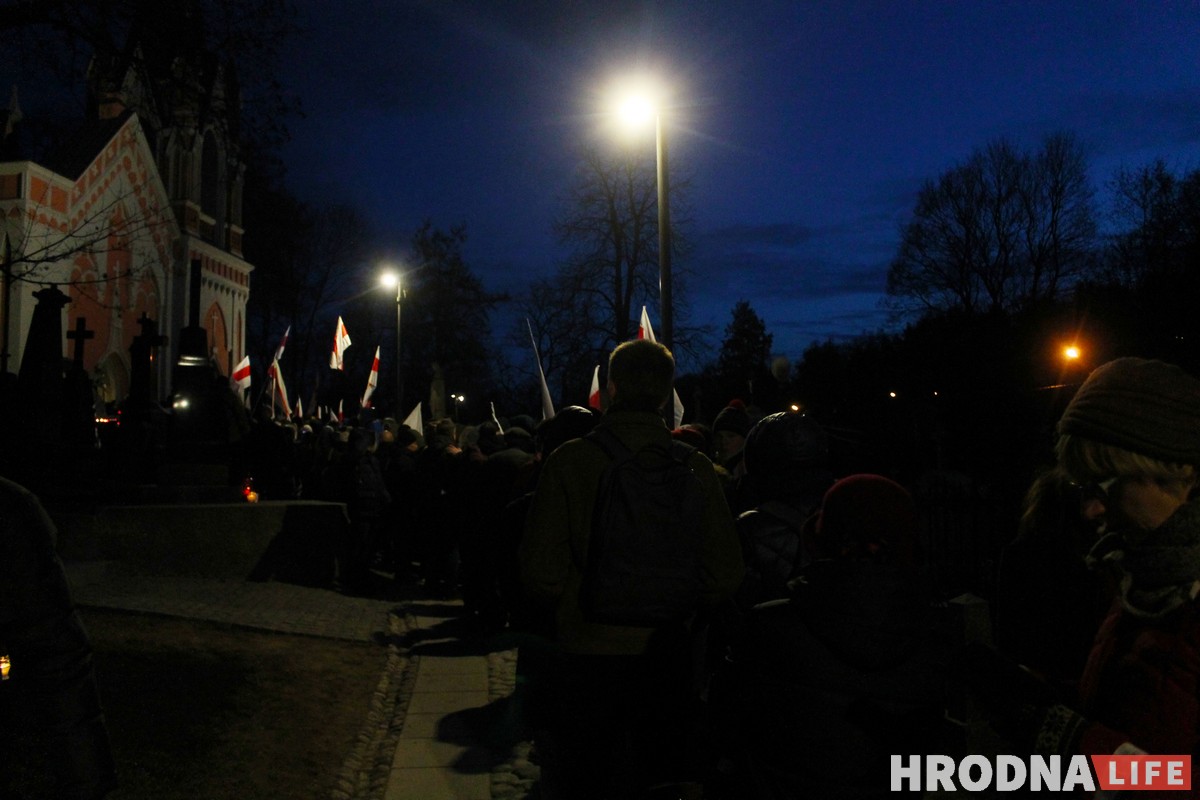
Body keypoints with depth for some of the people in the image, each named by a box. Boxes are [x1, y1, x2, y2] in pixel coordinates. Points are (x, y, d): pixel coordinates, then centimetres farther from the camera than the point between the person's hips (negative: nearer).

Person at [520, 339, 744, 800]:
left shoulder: (569, 460, -12)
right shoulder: (695, 468, -8)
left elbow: (542, 572, -14)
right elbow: (725, 574, -6)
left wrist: (575, 606, 7)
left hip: (586, 654, -1)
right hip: (668, 660, 2)